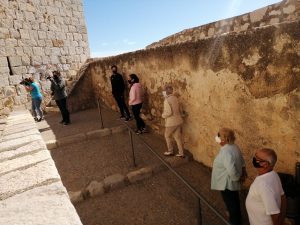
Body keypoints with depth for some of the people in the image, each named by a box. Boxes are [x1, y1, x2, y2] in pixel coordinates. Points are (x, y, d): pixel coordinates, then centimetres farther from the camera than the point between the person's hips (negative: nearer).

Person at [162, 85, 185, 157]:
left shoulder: (167, 100, -17)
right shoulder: (175, 98, 7)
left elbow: (169, 112, -23)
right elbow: (180, 110, 12)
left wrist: (163, 115, -6)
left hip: (171, 122, -7)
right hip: (179, 120, 7)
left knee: (167, 136, 14)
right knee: (178, 136, 14)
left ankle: (170, 151, 24)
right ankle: (181, 153, 18)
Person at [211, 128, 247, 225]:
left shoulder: (226, 151, -32)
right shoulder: (234, 147, -1)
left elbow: (231, 170, -36)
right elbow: (242, 162, 10)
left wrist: (237, 178, -19)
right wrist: (243, 174, 10)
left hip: (227, 183, -10)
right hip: (231, 182, 10)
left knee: (231, 202, 10)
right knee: (233, 200, 27)